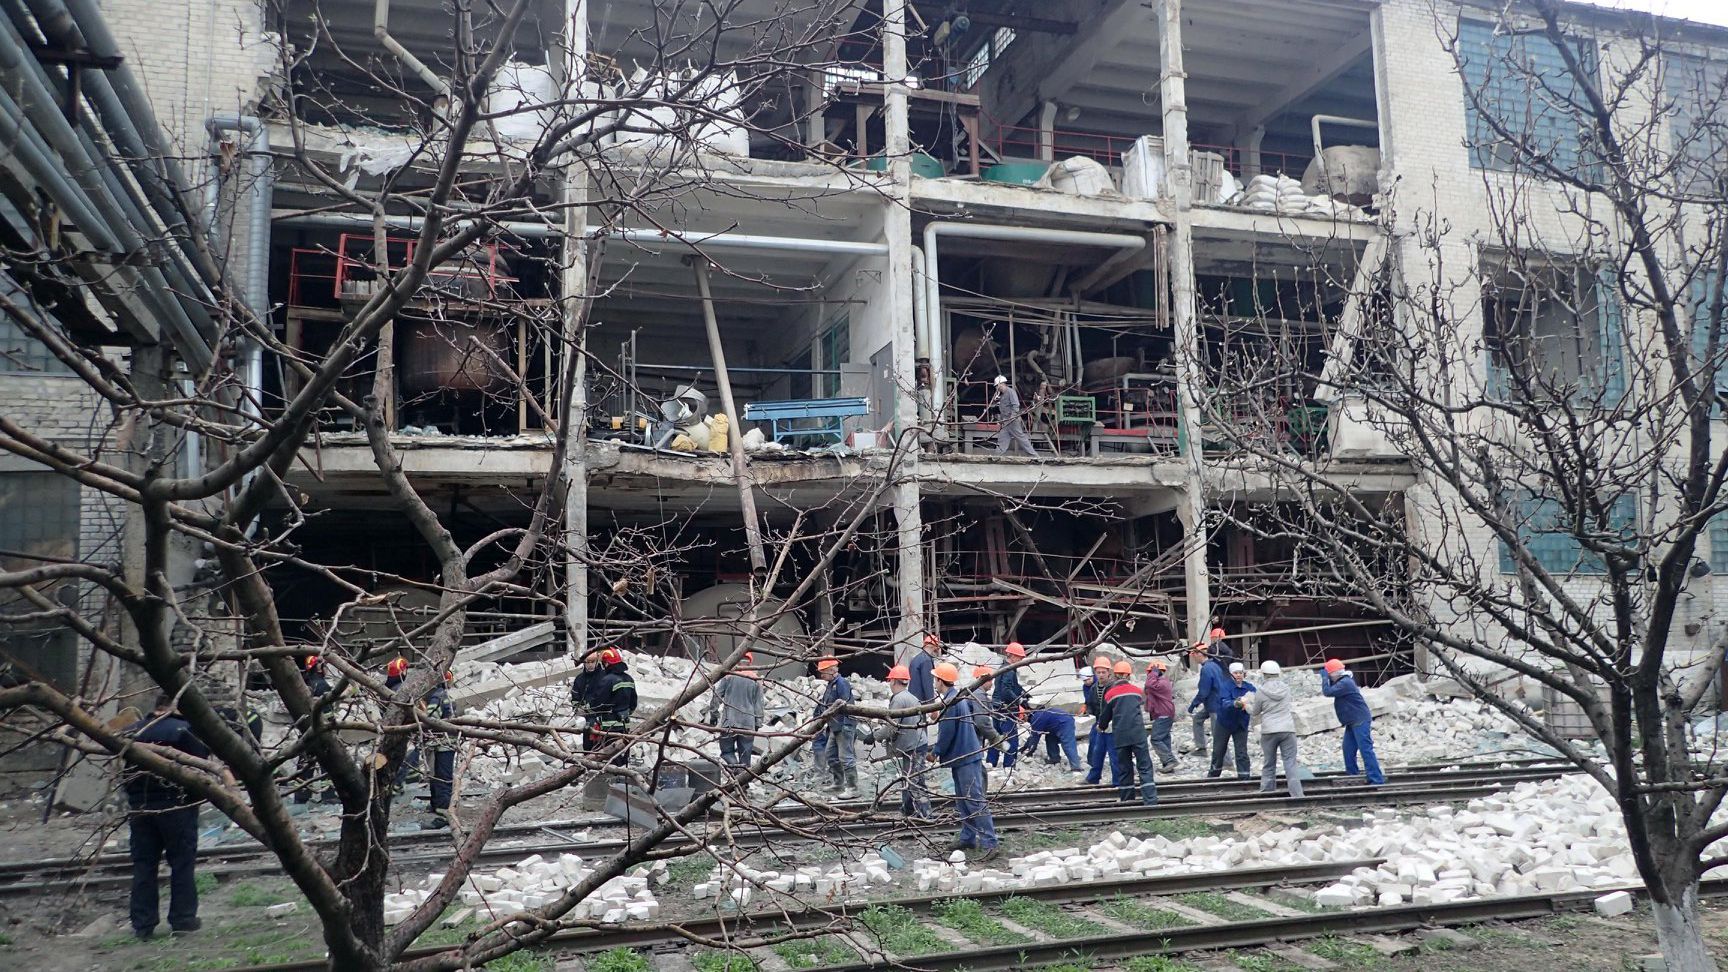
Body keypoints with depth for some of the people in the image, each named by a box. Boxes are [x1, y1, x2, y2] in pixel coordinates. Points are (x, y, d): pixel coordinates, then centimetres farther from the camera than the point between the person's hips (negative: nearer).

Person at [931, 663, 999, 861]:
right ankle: (968, 838, 26)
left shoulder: (951, 702, -18)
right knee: (962, 800, 18)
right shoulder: (961, 698, 12)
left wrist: (936, 752, -5)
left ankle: (990, 844, -14)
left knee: (975, 801, -12)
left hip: (965, 758, -10)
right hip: (963, 756, 10)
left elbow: (947, 733, -18)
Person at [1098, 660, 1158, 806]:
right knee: (1145, 767, -2)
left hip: (1120, 736, 1)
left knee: (1125, 768, 11)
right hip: (1138, 734, -1)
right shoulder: (1137, 691, 9)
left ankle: (1127, 800, 14)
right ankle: (1150, 801, -12)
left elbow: (1105, 717, 14)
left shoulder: (1110, 694, 5)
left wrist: (1102, 727, 34)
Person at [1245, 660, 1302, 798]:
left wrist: (1248, 702, 27)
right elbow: (1293, 710, 17)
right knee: (1290, 764, 0)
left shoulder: (1261, 692, -5)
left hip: (1269, 731, -1)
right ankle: (1297, 795, -6)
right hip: (1288, 730, 1)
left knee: (1268, 766, 9)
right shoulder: (1286, 689, 4)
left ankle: (1266, 794, 14)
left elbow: (1254, 711, 8)